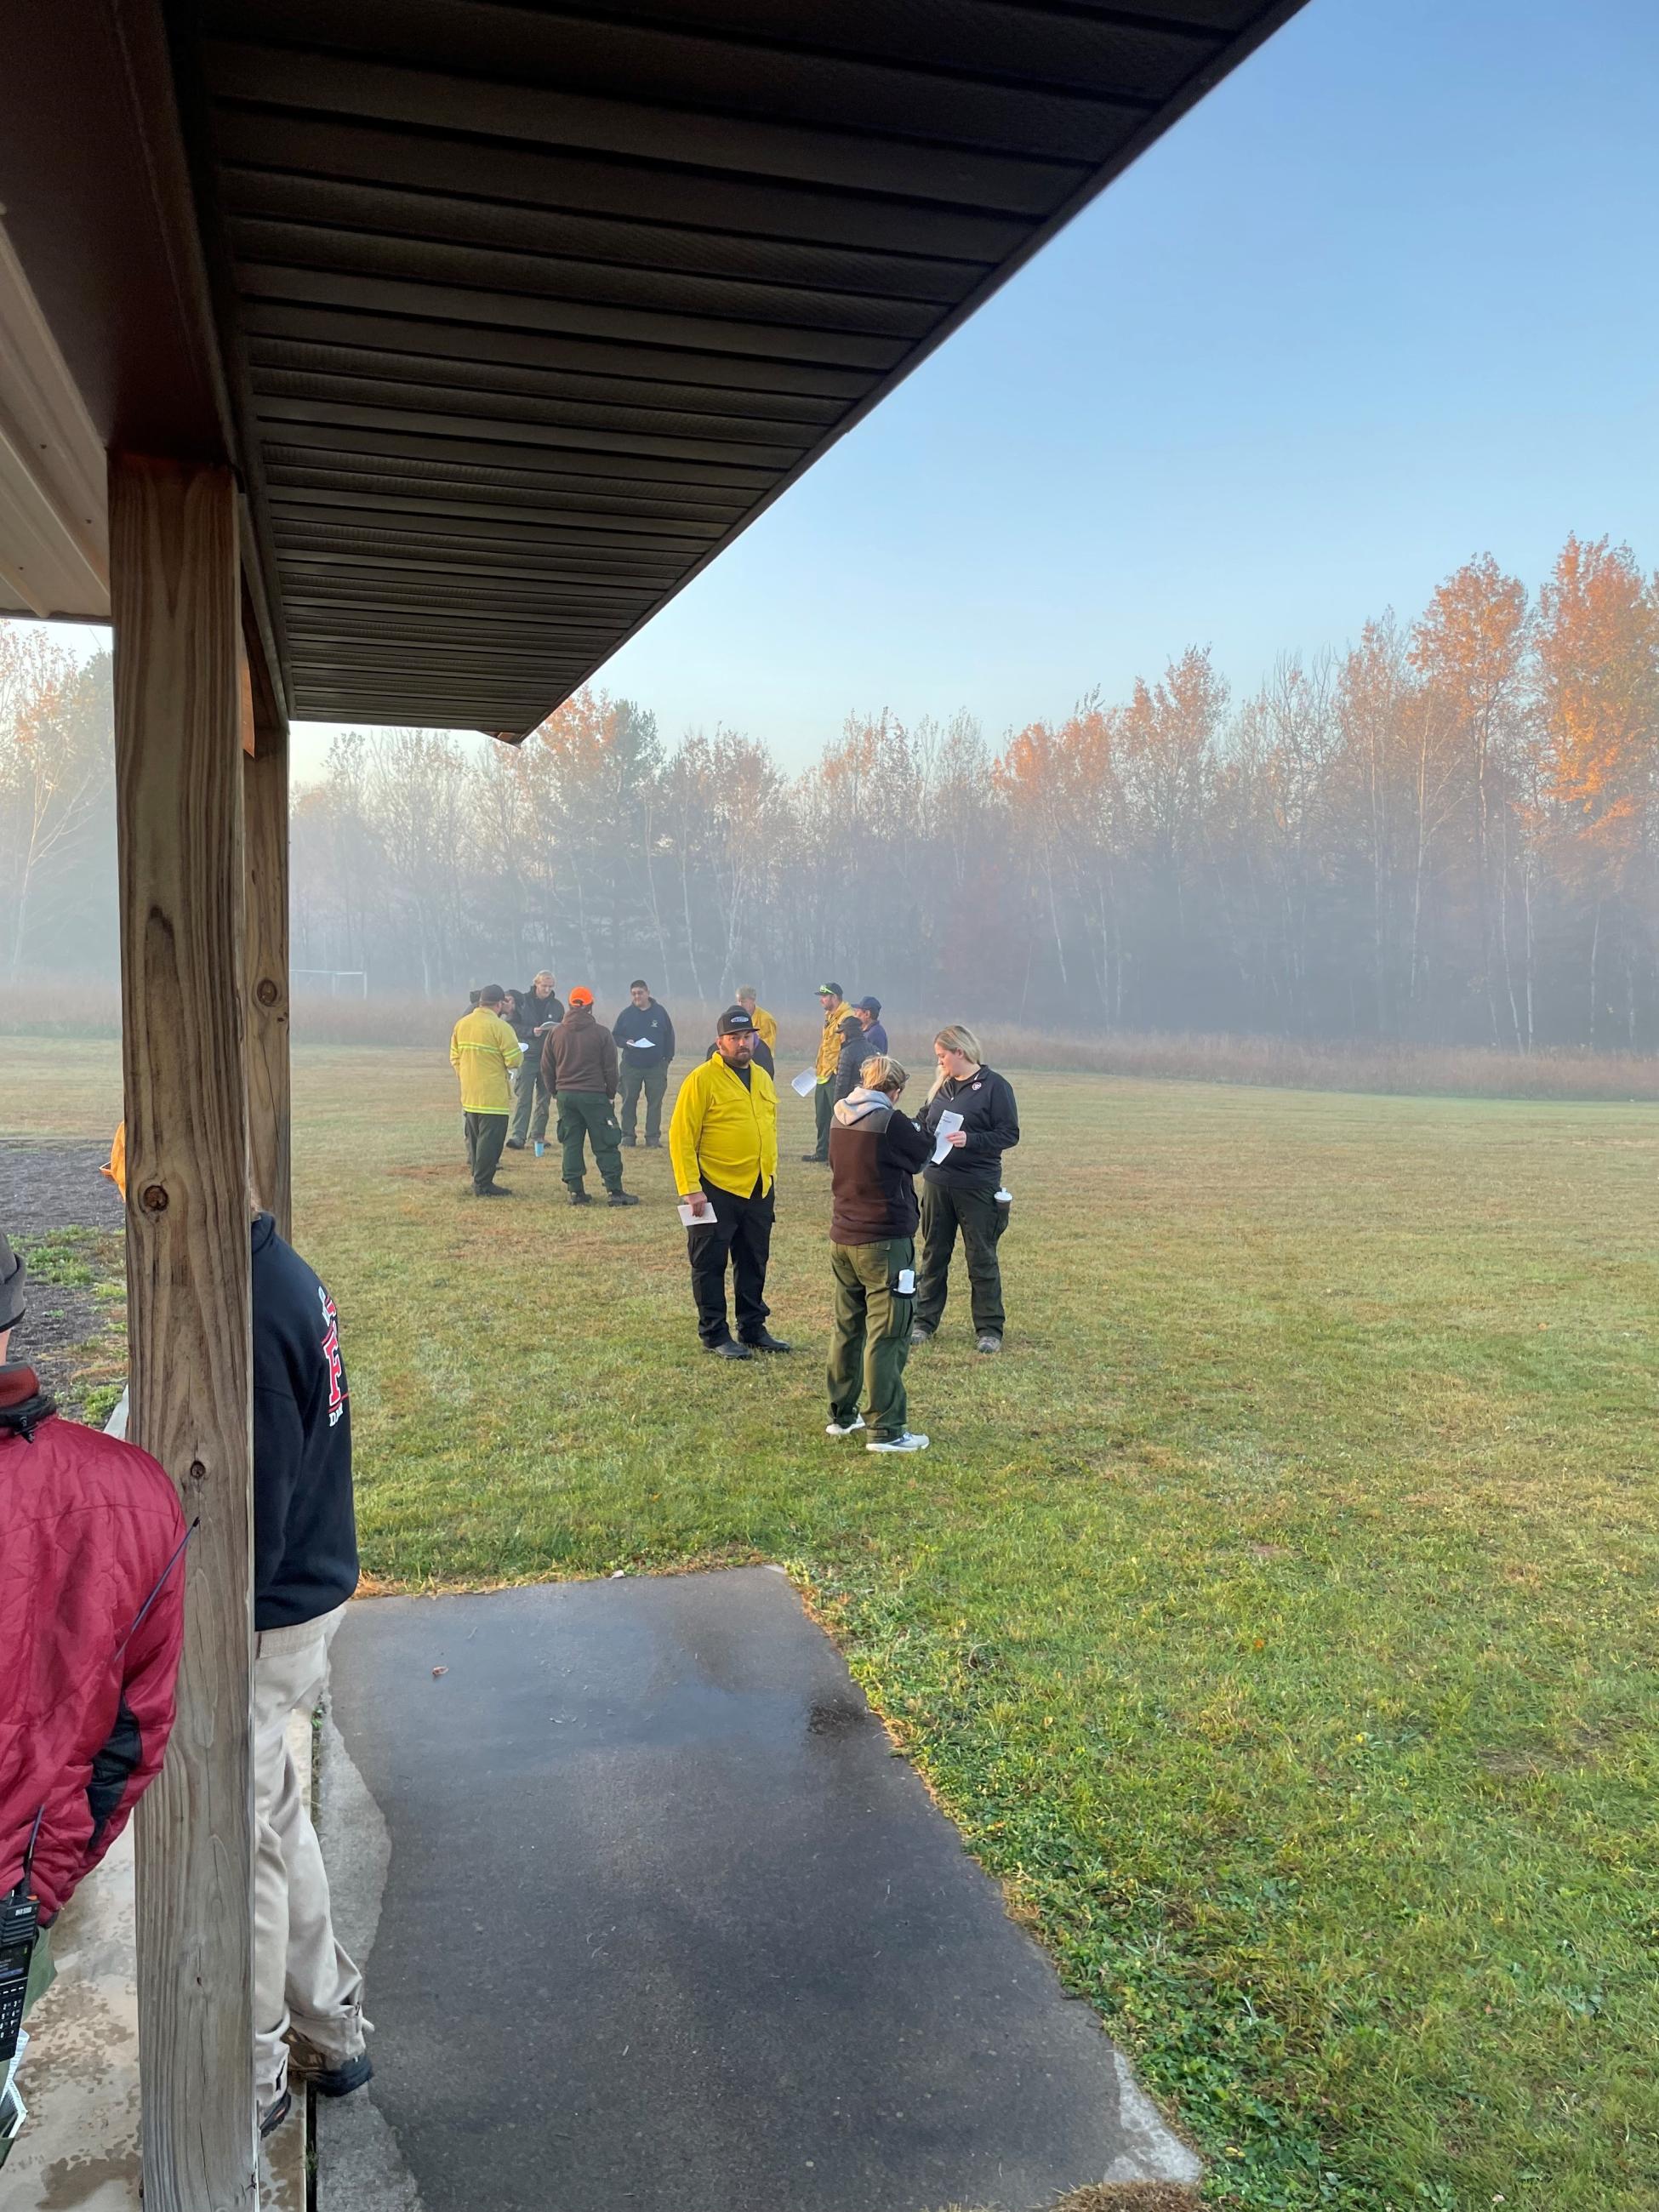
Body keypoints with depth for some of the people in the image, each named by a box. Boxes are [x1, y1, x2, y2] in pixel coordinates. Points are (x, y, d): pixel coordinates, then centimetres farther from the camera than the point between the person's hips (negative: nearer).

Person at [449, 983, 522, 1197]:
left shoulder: (461, 1024, 6)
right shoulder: (499, 1027, -16)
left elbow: (454, 1057, 12)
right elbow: (514, 1060, -16)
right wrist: (520, 1051, 5)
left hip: (469, 1095, 7)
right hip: (493, 1096, -7)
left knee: (475, 1138, 16)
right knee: (490, 1140, -1)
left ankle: (479, 1180, 21)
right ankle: (483, 1184, 0)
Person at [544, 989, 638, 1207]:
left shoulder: (555, 1034, 4)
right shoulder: (601, 1034, -5)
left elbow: (546, 1068, 8)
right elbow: (610, 1069, -3)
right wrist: (610, 1093, 9)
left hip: (565, 1095, 3)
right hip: (594, 1095, -3)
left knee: (571, 1144, 9)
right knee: (605, 1145, 0)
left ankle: (576, 1191, 7)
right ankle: (616, 1192, -1)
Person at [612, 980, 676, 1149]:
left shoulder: (660, 1012, 5)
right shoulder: (626, 1014, 4)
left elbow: (669, 1036, 8)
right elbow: (615, 1036, 8)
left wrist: (667, 1058, 1)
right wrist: (626, 1042, -13)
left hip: (656, 1066, 0)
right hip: (631, 1066, 0)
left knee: (655, 1102, 0)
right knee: (629, 1101, 3)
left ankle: (653, 1137, 5)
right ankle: (628, 1136, 10)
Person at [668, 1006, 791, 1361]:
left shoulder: (762, 1078, 11)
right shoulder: (702, 1079, -11)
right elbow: (681, 1136, -13)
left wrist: (771, 1175, 17)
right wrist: (690, 1188, -18)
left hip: (759, 1190, 7)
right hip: (716, 1189, -7)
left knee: (754, 1263, 15)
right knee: (710, 1265, 2)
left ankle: (753, 1329, 26)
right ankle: (714, 1335, 11)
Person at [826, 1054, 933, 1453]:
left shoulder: (839, 1119, 4)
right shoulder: (892, 1123, -16)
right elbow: (922, 1155, 0)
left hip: (841, 1240, 7)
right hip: (884, 1242, -7)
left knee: (846, 1328, 18)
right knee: (887, 1336, -2)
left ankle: (842, 1414, 27)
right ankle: (886, 1429, 0)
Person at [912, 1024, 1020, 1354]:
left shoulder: (994, 1085, -8)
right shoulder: (941, 1086, 11)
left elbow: (1010, 1134, -11)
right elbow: (926, 1126, 19)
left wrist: (970, 1140, -23)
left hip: (977, 1187, -6)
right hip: (937, 1182, 6)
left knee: (982, 1258, 3)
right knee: (933, 1254, 12)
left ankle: (990, 1329, 13)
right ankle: (924, 1321, 22)